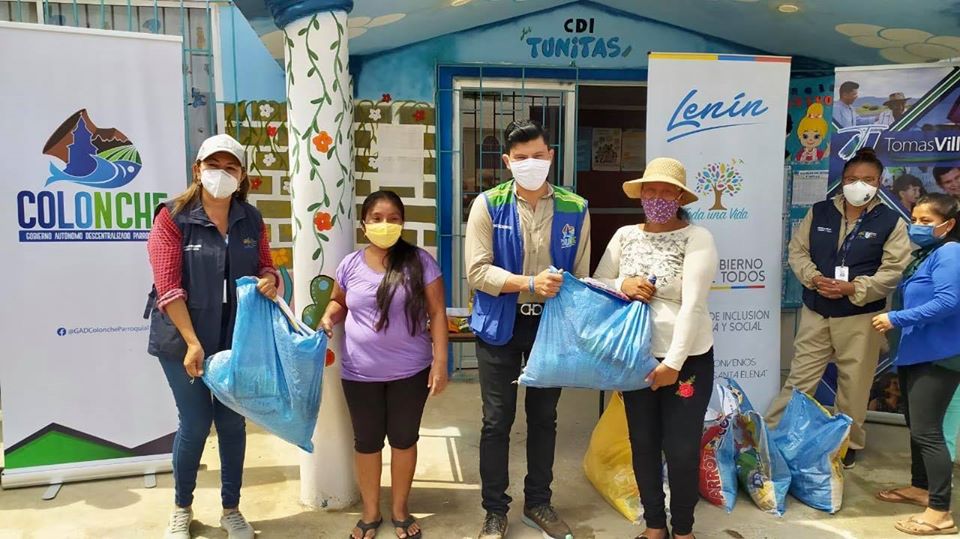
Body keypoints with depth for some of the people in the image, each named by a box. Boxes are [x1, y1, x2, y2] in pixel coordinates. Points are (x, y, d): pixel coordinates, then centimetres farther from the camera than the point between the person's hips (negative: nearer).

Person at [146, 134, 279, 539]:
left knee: (232, 422, 12)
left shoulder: (250, 219, 2)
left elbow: (265, 265, 12)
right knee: (195, 423, 5)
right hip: (184, 339, -3)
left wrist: (269, 279, -14)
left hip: (237, 338, 4)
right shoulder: (173, 217, -10)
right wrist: (193, 343, -19)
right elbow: (168, 287, -15)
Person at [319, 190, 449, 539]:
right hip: (360, 374, 2)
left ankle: (400, 511, 35)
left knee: (404, 439, 14)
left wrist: (440, 361, -11)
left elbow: (437, 313, -7)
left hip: (410, 372, -2)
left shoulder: (420, 262, -9)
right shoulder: (351, 264, -1)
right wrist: (329, 318, -7)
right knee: (366, 442, 15)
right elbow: (339, 302, 15)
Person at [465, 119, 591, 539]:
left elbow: (580, 276, 3)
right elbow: (477, 271, -14)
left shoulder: (574, 209, -2)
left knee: (544, 418, 15)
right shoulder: (488, 205, -8)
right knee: (497, 421, 7)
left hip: (552, 323, 2)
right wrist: (530, 283, -25)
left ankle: (538, 503, 34)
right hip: (501, 324, -2)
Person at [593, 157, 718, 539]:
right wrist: (622, 286, -14)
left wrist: (673, 363, -23)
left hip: (688, 358, -4)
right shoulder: (625, 236, 4)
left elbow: (692, 304, -18)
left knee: (682, 448, 4)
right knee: (643, 443, 13)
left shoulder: (697, 238, -10)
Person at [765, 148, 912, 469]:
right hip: (816, 312, 2)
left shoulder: (891, 222, -3)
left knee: (854, 384, 10)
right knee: (800, 377, 6)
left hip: (861, 317, -1)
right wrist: (813, 277, -13)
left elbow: (894, 270, -8)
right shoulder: (819, 212, 5)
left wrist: (853, 288, -20)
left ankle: (848, 444, 28)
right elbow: (798, 250, 5)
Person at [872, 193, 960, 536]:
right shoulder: (925, 254, 15)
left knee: (927, 430, -8)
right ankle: (920, 488, 34)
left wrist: (896, 319, -24)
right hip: (916, 352, 10)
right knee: (916, 425, 19)